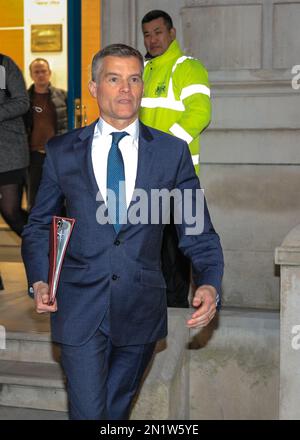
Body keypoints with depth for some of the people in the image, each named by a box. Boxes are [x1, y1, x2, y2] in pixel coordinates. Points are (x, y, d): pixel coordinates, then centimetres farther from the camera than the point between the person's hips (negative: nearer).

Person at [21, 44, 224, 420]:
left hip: (141, 309, 1)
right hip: (80, 310, -1)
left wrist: (209, 283, -15)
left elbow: (197, 231, 2)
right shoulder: (62, 151, 2)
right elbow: (38, 225, 10)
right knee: (88, 413, -4)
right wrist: (39, 281, -6)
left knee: (117, 409, 18)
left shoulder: (173, 153, 2)